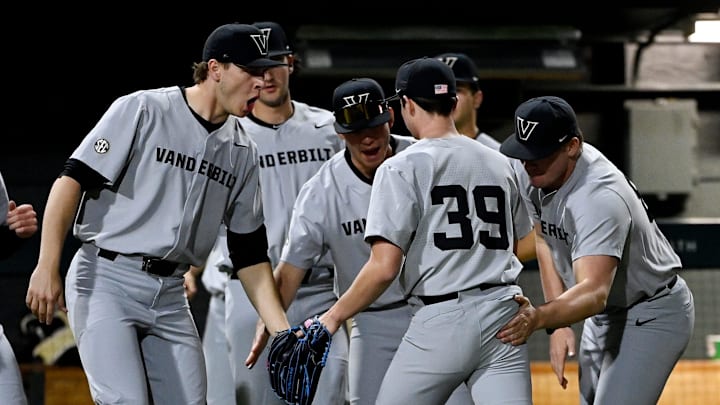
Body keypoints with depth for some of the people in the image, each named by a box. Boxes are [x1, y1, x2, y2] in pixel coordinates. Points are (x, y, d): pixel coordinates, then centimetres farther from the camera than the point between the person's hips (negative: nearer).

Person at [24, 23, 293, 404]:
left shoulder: (242, 152, 11)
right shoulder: (141, 110, -6)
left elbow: (249, 252, 13)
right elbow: (72, 180, -10)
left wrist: (283, 332, 3)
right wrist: (47, 268, -20)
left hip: (171, 297, 6)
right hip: (106, 282, -6)